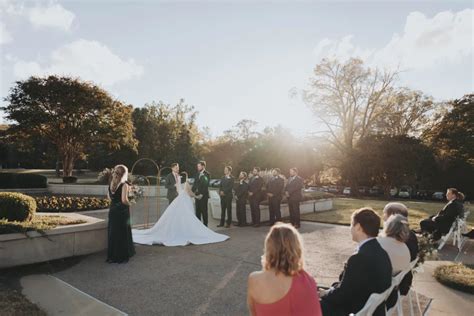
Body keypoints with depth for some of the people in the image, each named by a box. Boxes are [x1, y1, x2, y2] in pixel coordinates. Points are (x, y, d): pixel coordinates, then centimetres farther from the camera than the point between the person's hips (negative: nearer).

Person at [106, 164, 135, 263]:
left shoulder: (111, 184, 4)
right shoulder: (124, 185, -17)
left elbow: (110, 197, 14)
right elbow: (124, 200, -22)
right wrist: (129, 204, -4)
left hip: (112, 210, 6)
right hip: (122, 211, -6)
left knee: (112, 233, 14)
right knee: (122, 234, 5)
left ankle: (112, 256, 22)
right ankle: (122, 257, 12)